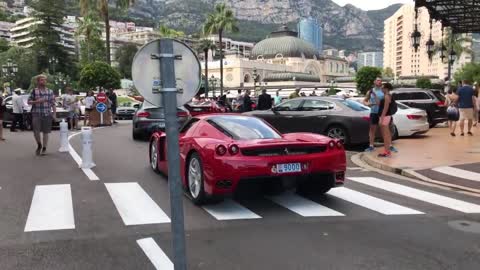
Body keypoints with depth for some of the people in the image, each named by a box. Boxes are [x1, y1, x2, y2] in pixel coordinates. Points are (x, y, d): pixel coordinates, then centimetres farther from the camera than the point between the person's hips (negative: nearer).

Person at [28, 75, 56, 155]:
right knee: (36, 131, -9)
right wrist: (37, 101, -13)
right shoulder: (34, 91, 4)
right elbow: (29, 102, 4)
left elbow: (53, 104, 7)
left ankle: (44, 148, 18)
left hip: (47, 114, 1)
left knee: (46, 132, 4)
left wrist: (54, 114, 0)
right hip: (36, 114, -1)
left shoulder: (50, 92, 7)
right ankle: (39, 145, 18)